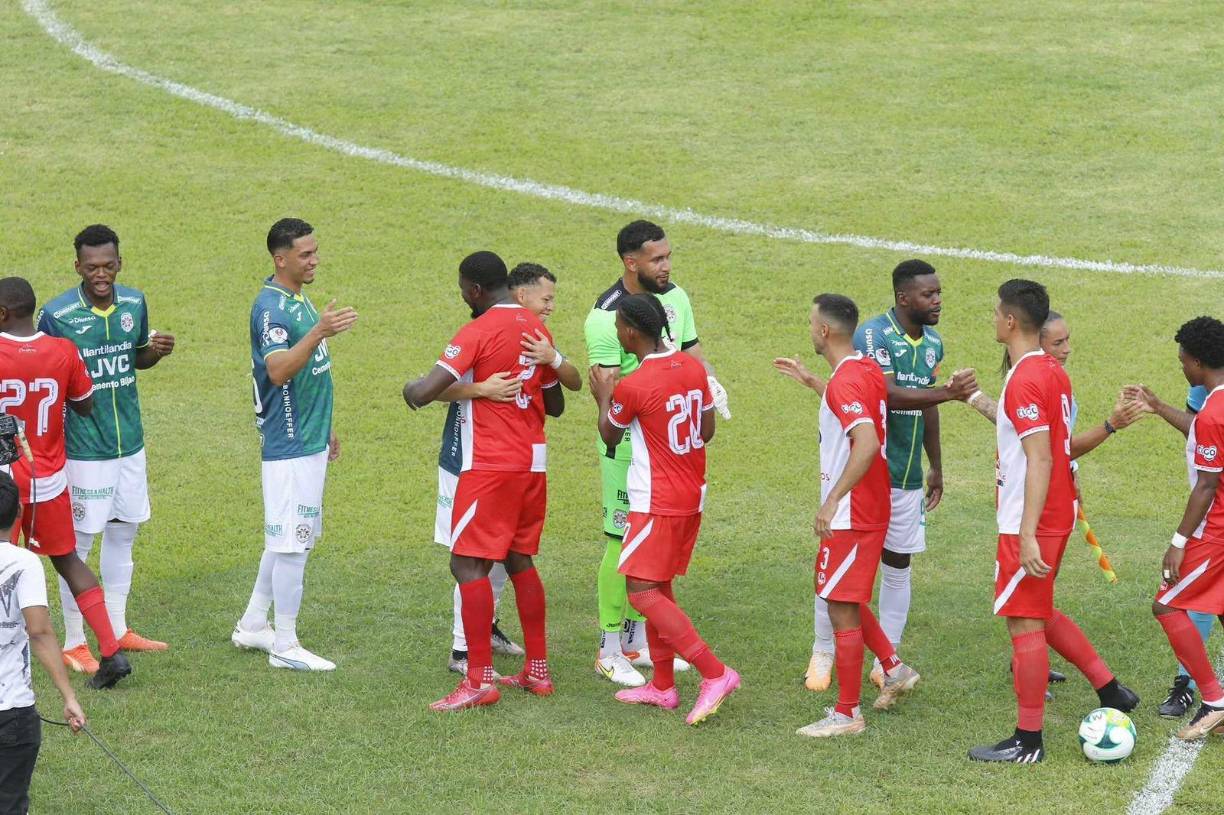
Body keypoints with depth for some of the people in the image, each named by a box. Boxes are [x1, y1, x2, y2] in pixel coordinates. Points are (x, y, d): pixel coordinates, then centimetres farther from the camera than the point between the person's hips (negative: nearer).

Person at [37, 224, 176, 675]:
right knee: (78, 542, 0)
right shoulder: (56, 315, -15)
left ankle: (117, 630, 31)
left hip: (129, 442, 6)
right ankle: (73, 643, 11)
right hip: (83, 448, -6)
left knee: (124, 532, 16)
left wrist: (157, 351, -5)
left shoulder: (134, 303, 1)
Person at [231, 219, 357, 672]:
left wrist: (325, 427, 26)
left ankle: (253, 626, 27)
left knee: (287, 538, 17)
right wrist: (320, 332, -42)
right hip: (288, 446, -10)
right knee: (291, 542, -5)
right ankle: (284, 646, 1)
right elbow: (279, 371, -32)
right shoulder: (271, 307, -18)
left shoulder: (299, 300, 13)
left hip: (309, 440, 10)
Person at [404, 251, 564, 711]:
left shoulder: (478, 332, -13)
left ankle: (481, 681, -12)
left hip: (490, 466, -8)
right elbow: (555, 405, 21)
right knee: (520, 561, 17)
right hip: (533, 462, 8)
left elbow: (424, 394, -20)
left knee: (468, 565, -7)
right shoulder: (537, 329, 11)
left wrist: (410, 389, 2)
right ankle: (537, 671, 20)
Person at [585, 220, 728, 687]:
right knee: (624, 541, -3)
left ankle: (638, 641, 26)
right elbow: (610, 392, -20)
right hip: (628, 441, -7)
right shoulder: (606, 316, -18)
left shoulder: (675, 297, 5)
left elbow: (691, 351, 15)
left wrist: (709, 382, -5)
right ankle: (610, 651, 6)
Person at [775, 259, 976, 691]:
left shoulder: (933, 344, 8)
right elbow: (889, 395, -27)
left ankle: (887, 660, 18)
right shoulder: (872, 336, -16)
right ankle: (822, 655, 16)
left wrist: (936, 467, 22)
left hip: (907, 477, 6)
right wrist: (948, 393, -34)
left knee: (898, 565, 9)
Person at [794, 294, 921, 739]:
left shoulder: (844, 382, -21)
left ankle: (847, 714, 4)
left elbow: (868, 444, -33)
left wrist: (833, 500, -32)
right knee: (843, 598, 23)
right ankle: (895, 670, 28)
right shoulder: (870, 371, 8)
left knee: (842, 609, -2)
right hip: (872, 508, 10)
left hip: (850, 516, -10)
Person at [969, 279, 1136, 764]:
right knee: (1037, 615, 22)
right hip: (1058, 514, 10)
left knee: (1024, 623, -2)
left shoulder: (1024, 381, -20)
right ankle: (1111, 691, 24)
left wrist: (1028, 535, -25)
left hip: (1029, 522, -10)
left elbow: (1040, 460, -24)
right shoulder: (1053, 373, 9)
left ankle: (1028, 742, 3)